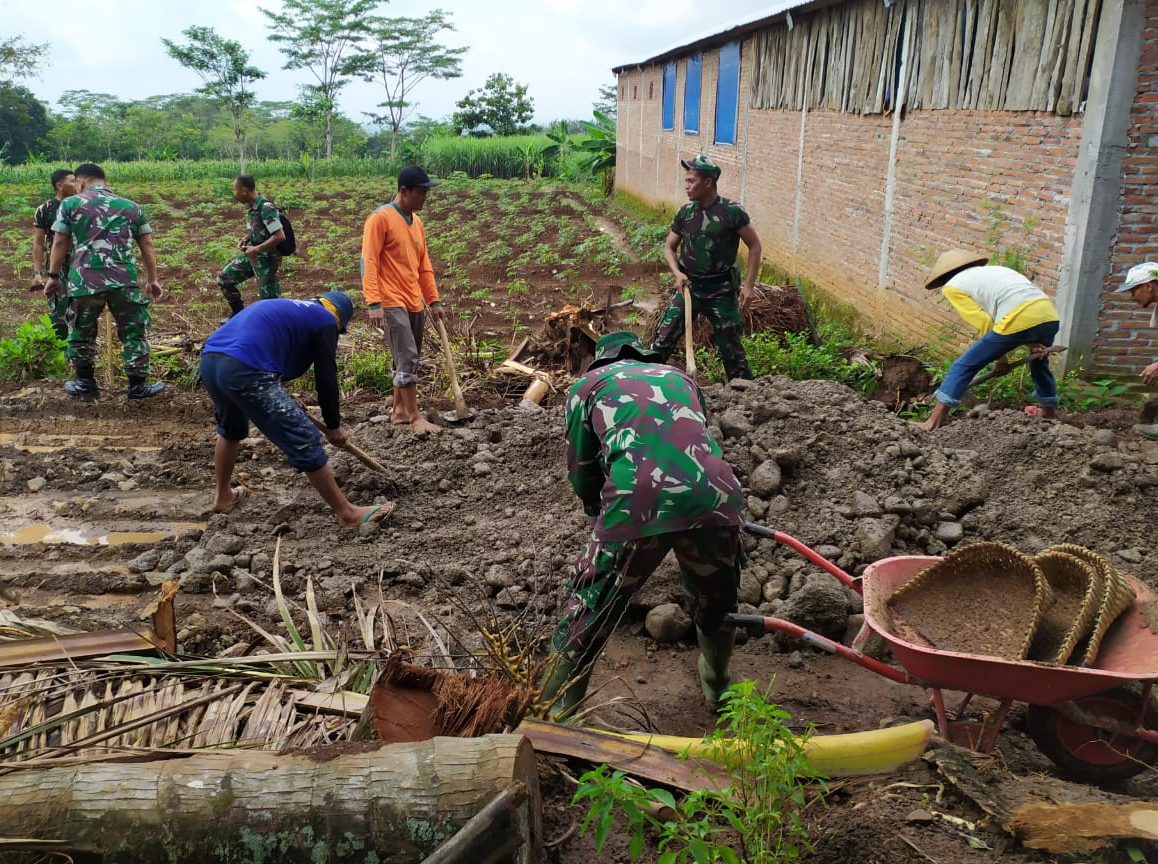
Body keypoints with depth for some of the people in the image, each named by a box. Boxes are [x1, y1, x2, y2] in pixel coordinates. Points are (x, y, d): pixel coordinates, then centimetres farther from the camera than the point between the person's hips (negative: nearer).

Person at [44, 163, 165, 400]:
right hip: (124, 280, 0)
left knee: (81, 333, 17)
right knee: (134, 332, 8)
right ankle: (138, 385, 8)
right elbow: (147, 245, 11)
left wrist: (53, 276, 16)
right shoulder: (131, 206, 14)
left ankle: (85, 383, 25)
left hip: (84, 281, 0)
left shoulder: (70, 204, 9)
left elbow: (60, 243, 7)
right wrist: (152, 279, 14)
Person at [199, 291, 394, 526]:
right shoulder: (325, 319, 10)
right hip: (243, 370, -9)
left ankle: (222, 496, 50)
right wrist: (333, 426, 18)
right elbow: (326, 377, 6)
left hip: (209, 360, 9)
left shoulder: (287, 309, 33)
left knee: (231, 428, 36)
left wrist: (283, 405, 45)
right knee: (304, 440, -2)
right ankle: (347, 513, 4)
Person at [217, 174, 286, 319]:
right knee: (224, 278, 14)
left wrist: (257, 249, -23)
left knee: (267, 298, -3)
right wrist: (246, 238, 3)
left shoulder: (266, 208, -23)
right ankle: (238, 314, 26)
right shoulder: (253, 207, 4)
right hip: (252, 255, 9)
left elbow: (280, 236, -27)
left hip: (266, 258, -9)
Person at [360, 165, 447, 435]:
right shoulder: (380, 218, -10)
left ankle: (399, 411, 23)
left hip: (414, 303, 8)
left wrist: (434, 300, 17)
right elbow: (369, 263, -14)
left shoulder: (417, 222, 14)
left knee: (407, 359, 12)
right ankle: (414, 417, -5)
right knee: (407, 358, -11)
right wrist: (373, 303, -20)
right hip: (392, 303, -8)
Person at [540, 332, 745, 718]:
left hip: (637, 503, -3)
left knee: (587, 616, 12)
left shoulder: (588, 384, 23)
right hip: (714, 495, 4)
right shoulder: (679, 377, 33)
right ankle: (718, 687, 51)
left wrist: (600, 512, 39)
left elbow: (581, 472, 20)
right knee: (717, 604, 29)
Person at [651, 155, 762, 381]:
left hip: (721, 290, -3)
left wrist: (748, 285, -9)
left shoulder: (732, 212, -12)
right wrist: (677, 273, -9)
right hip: (688, 287, 3)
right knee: (662, 340, -1)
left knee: (730, 347, 6)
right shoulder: (684, 213, 0)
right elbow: (669, 247, 10)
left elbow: (754, 246, -4)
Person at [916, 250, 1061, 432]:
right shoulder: (994, 271, 34)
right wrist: (1033, 343, 16)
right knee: (1038, 361, 36)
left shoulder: (952, 286, 13)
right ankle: (1049, 412, 54)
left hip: (1019, 320, -7)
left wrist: (998, 357, 13)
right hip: (1049, 316, 7)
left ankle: (934, 422, 5)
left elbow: (984, 323, 4)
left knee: (963, 366, 5)